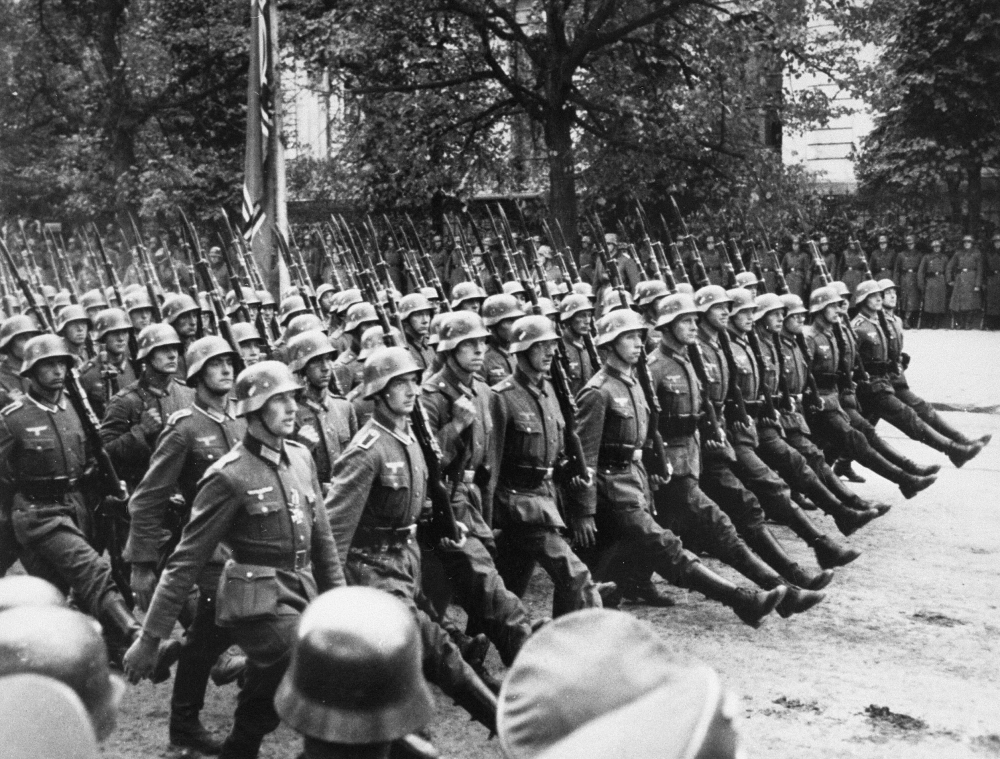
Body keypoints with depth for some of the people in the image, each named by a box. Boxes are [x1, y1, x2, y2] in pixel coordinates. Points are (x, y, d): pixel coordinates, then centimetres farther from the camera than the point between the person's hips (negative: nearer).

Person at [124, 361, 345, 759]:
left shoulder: (302, 458, 7)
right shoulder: (229, 476, -13)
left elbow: (322, 538, 16)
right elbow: (187, 560, -12)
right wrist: (149, 638, -11)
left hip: (301, 597, 7)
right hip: (259, 603, -7)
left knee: (257, 717, 16)